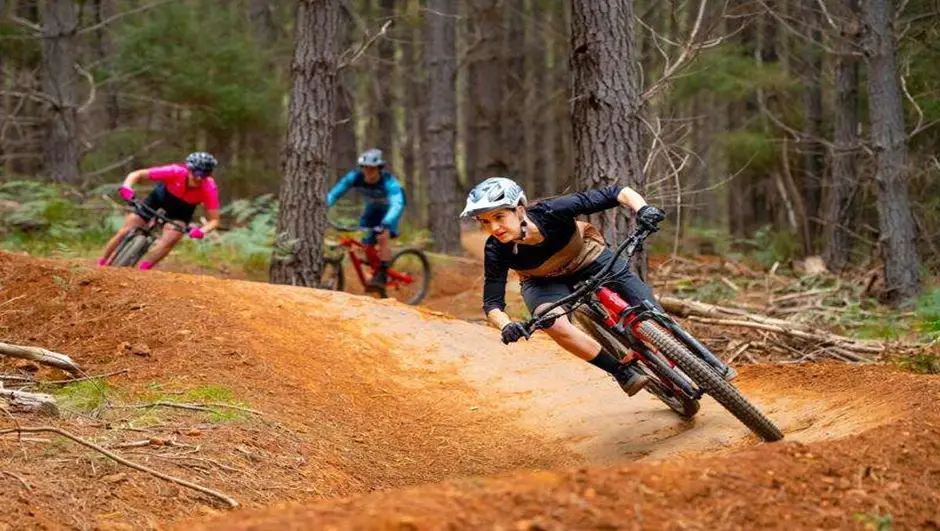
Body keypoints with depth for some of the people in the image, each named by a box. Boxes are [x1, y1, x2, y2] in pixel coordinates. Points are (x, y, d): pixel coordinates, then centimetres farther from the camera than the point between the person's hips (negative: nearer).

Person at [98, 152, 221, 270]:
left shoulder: (209, 189, -34)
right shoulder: (176, 172, -35)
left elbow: (214, 220, -27)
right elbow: (137, 174, -27)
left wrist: (201, 231, -47)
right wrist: (126, 187, -46)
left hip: (182, 210, 0)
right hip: (160, 197, 0)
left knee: (166, 243, -25)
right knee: (124, 233, -2)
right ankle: (100, 265, 15)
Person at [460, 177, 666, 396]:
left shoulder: (551, 212, -36)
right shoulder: (497, 251, -30)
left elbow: (617, 193, -34)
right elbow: (492, 303, -23)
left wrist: (643, 209, -53)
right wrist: (506, 326, -45)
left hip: (588, 258, 0)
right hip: (544, 281, 0)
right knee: (553, 322, -32)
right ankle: (623, 372, -17)